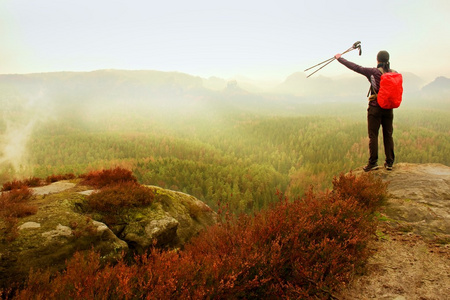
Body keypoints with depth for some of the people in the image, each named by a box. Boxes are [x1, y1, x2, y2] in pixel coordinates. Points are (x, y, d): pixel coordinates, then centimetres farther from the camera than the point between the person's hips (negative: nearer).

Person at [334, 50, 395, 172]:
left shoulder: (374, 72, -10)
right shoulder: (394, 73, 2)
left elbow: (355, 67, -7)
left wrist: (340, 58, 1)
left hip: (375, 107, -4)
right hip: (388, 108, 4)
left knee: (373, 135, 2)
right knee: (388, 135, 10)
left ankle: (373, 162, 2)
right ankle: (389, 162, 14)